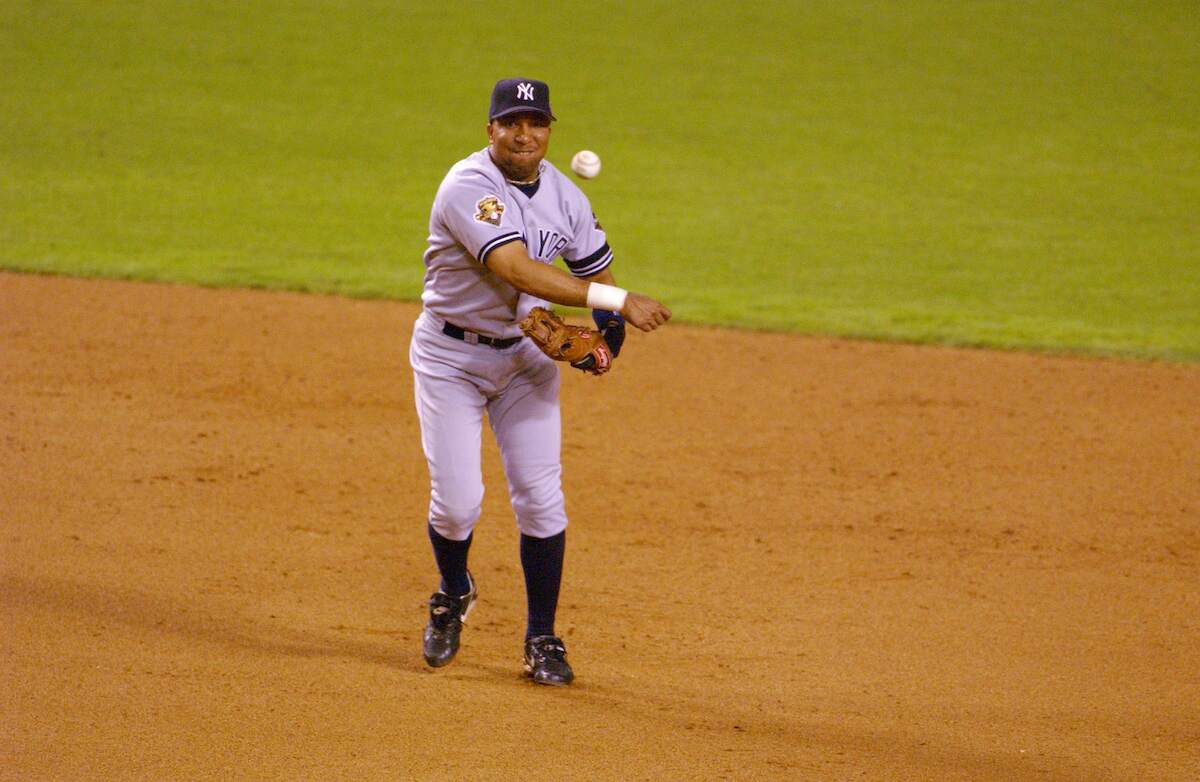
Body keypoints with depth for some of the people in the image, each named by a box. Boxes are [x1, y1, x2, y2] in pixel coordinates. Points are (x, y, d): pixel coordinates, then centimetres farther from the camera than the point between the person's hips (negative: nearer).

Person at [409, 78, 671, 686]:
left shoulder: (564, 196, -2)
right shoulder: (468, 187, -24)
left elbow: (595, 268, 11)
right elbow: (518, 271, -35)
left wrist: (606, 330, -11)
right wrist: (617, 300, -41)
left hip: (527, 354, 5)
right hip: (450, 355, -4)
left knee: (541, 498, -4)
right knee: (456, 500, -8)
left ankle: (542, 640, 8)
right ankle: (453, 596, 25)